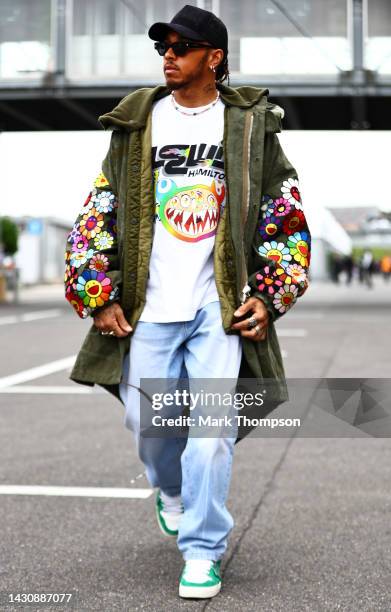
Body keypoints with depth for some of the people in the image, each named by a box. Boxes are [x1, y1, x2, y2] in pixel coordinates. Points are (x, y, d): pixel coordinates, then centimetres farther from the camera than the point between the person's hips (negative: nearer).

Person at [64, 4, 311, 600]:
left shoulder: (250, 124, 5)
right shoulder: (136, 123, 8)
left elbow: (286, 217, 7)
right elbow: (96, 215, 8)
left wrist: (268, 298, -2)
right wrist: (99, 298, 1)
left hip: (221, 307, -2)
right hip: (148, 310, 2)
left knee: (212, 428, -7)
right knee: (149, 424, 7)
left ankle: (203, 552, 8)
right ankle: (173, 494, 42)